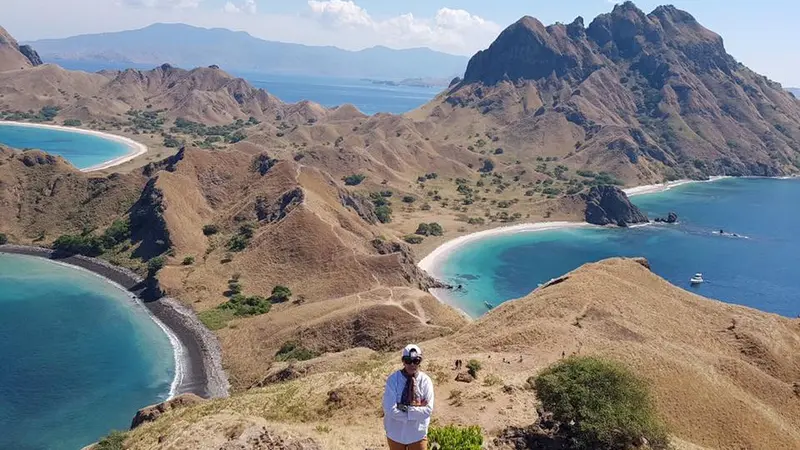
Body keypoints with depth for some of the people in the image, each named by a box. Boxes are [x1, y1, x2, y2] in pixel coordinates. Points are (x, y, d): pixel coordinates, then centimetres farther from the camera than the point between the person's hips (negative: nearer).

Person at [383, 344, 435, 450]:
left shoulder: (425, 380, -12)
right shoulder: (393, 380, -14)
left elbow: (428, 409, -16)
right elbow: (390, 409, -21)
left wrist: (405, 409, -23)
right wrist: (417, 409, -20)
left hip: (417, 434, 0)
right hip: (396, 433, 0)